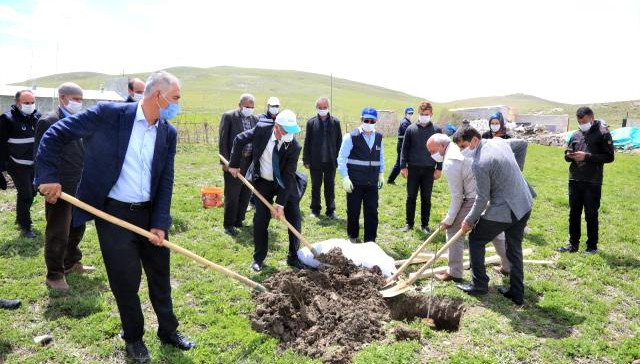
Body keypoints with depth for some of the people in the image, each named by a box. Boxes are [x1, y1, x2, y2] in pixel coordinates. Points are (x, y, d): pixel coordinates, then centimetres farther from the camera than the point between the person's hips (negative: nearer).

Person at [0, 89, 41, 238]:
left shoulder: (38, 117, 4)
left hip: (35, 164, 6)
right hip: (18, 165, -6)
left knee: (31, 192, 15)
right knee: (25, 194, -5)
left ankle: (21, 218, 38)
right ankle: (25, 226, 9)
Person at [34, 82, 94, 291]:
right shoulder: (48, 122, -10)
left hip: (80, 187, 7)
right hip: (60, 188, -7)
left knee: (77, 228, 18)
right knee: (58, 233, 4)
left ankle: (71, 263, 37)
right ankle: (54, 275, 18)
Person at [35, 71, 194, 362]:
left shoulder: (168, 133, 0)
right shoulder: (110, 114, -13)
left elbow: (166, 181, 0)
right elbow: (56, 134, -8)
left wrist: (160, 224, -6)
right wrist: (47, 176, -14)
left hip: (149, 212, 4)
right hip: (113, 213, -4)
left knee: (160, 274, 14)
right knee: (125, 280, 6)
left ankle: (168, 330, 34)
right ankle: (133, 337, 30)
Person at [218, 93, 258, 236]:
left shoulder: (255, 119, 11)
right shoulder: (228, 116, -4)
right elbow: (222, 140, -7)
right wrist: (225, 161, -12)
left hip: (250, 161, 5)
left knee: (246, 194, 11)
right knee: (232, 195, -1)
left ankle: (239, 221, 26)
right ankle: (228, 225, 10)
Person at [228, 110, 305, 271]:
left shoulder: (294, 147, -25)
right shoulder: (262, 129, -21)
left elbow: (288, 176, -24)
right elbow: (239, 140, -5)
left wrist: (281, 203, -26)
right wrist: (234, 164, -6)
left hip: (286, 184, 0)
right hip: (263, 182, 1)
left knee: (294, 220, 1)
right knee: (260, 220, 1)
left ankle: (293, 257, 17)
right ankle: (259, 258, 17)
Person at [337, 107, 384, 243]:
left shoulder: (378, 137, 7)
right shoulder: (351, 137, -8)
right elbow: (341, 158, -8)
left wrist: (381, 173, 16)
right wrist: (345, 178, -13)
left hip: (372, 182, 4)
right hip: (355, 182, -4)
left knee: (372, 211, 4)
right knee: (353, 211, 7)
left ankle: (370, 240, 17)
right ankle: (353, 237, 27)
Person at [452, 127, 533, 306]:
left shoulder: (479, 163, -21)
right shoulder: (498, 141, 4)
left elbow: (482, 199, -17)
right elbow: (522, 144, 24)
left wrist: (469, 220, -4)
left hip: (503, 210, -8)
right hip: (524, 204, 9)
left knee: (475, 240, 10)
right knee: (514, 248, 18)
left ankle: (480, 285, 16)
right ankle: (517, 294, 25)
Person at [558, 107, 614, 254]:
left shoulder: (603, 133, -3)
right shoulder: (576, 135, 11)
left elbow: (609, 157, -8)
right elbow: (568, 155, 18)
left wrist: (587, 156, -18)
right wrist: (569, 155, -5)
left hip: (592, 182, -5)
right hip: (574, 181, 5)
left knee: (591, 215, 3)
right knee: (574, 213, 11)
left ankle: (592, 246, 16)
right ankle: (573, 243, 21)